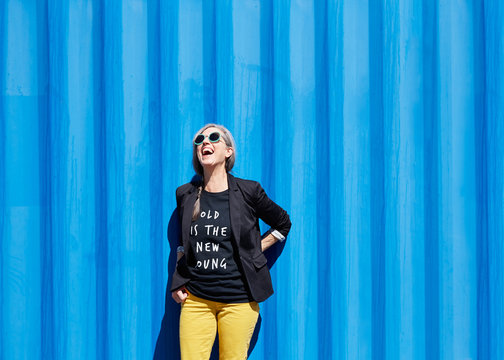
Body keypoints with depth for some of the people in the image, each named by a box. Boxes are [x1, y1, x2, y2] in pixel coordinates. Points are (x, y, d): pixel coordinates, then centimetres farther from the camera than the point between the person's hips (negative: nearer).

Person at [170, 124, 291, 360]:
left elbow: (283, 224, 14)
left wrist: (252, 252, 6)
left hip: (238, 299, -2)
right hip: (195, 299, 2)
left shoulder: (248, 191, -1)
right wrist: (178, 282, 10)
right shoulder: (185, 194, 7)